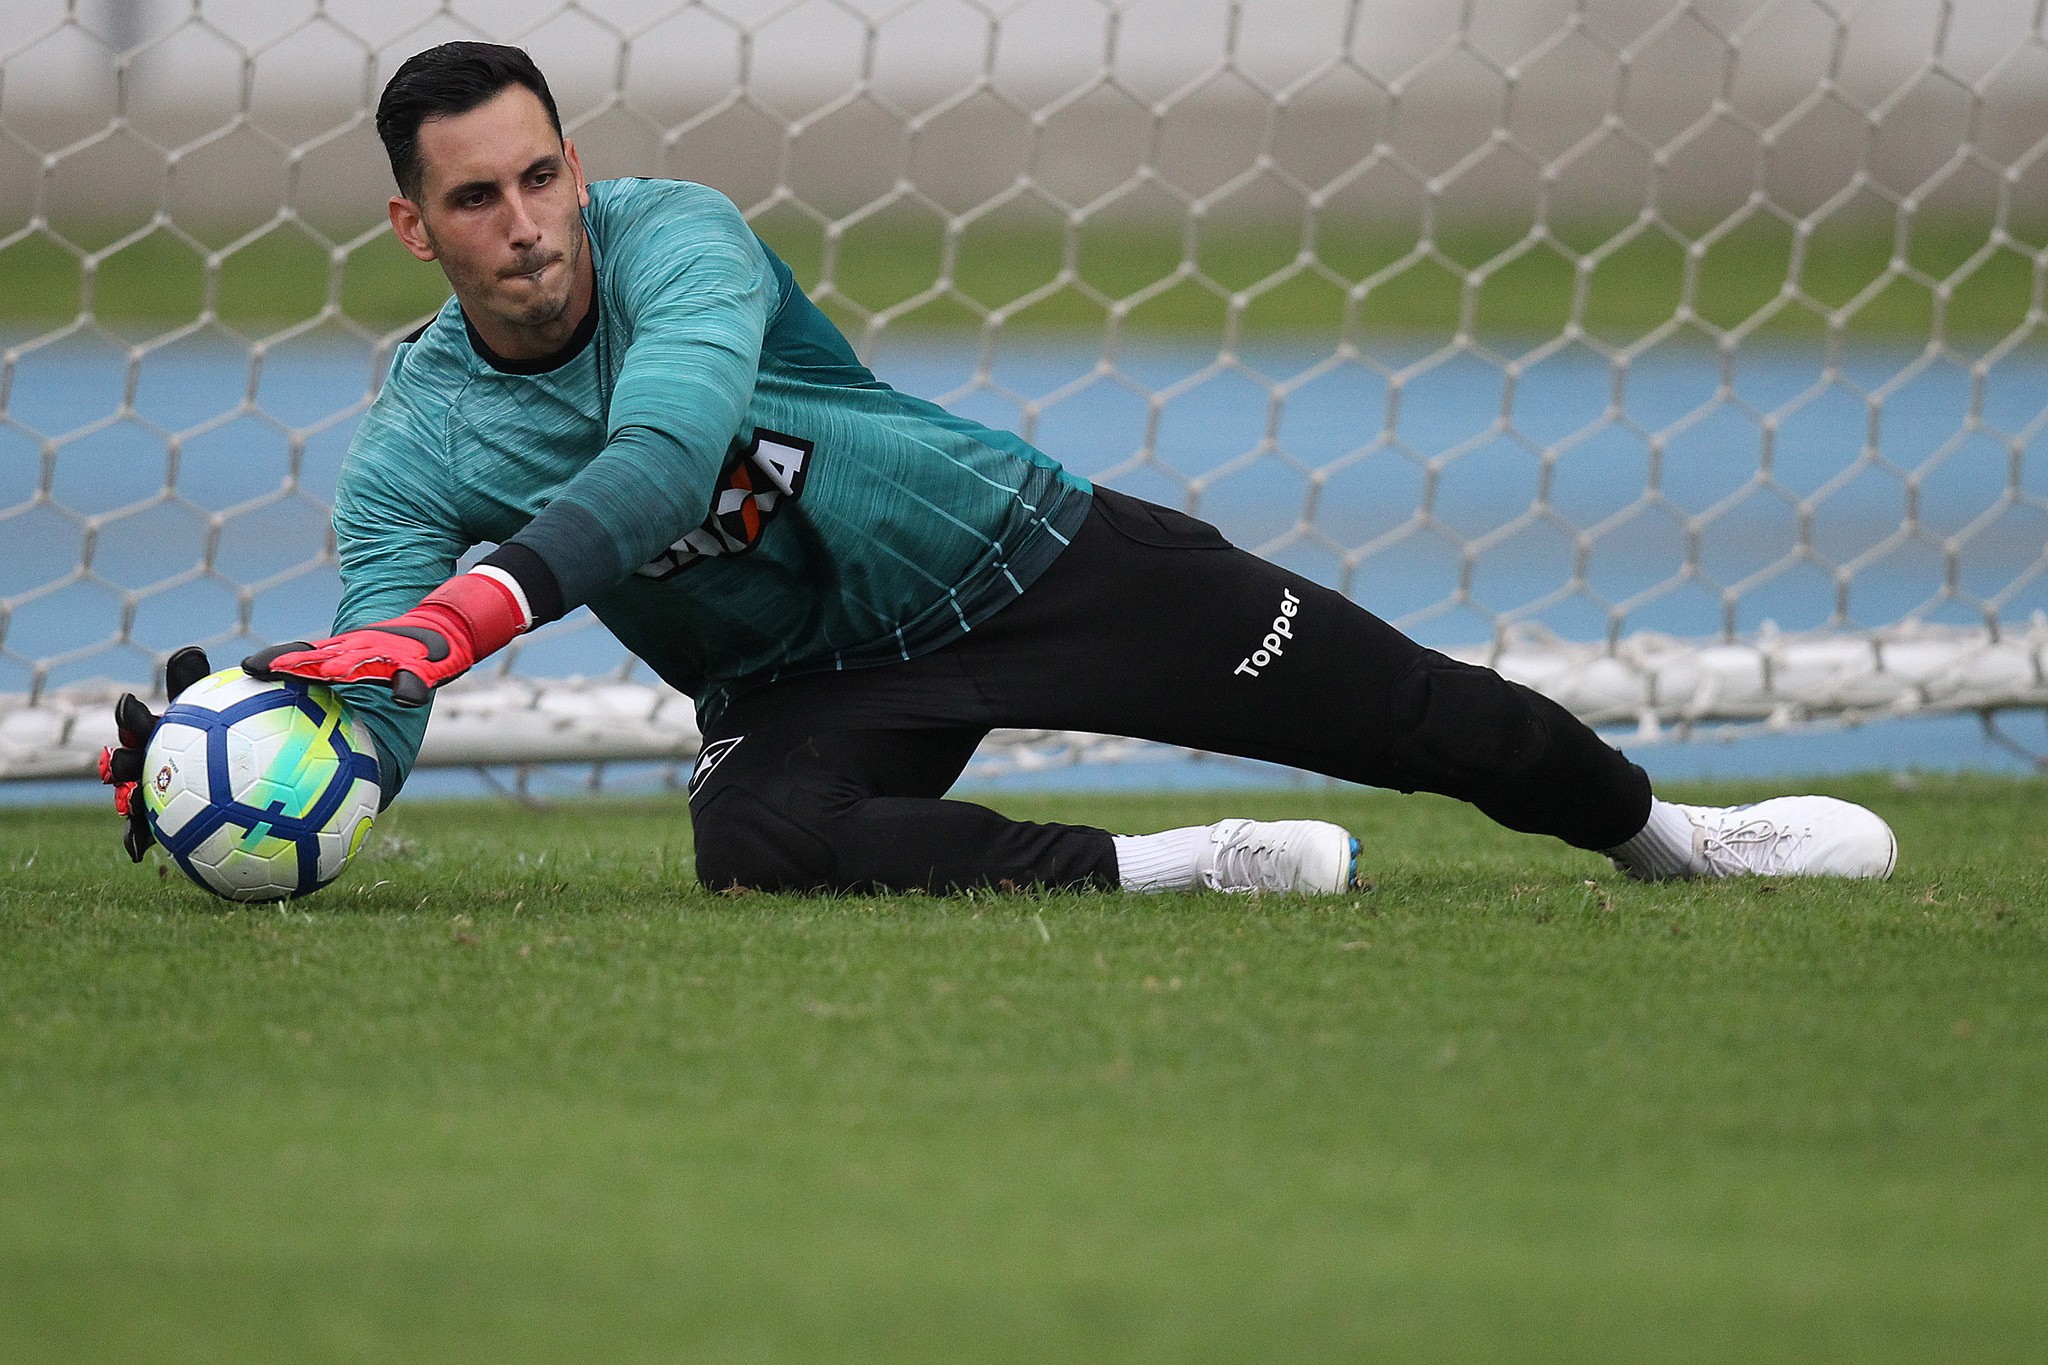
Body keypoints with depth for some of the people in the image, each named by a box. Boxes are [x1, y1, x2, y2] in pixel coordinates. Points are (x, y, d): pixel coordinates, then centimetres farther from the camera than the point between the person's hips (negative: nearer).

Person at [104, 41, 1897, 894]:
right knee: (754, 835, -36)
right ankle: (1176, 873, -26)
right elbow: (362, 754, -18)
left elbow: (668, 450, -40)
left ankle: (1663, 836, 27)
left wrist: (474, 609, -54)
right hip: (809, 675, 1)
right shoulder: (411, 452, -12)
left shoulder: (671, 236, -21)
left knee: (1401, 709, 0)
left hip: (1009, 547, -1)